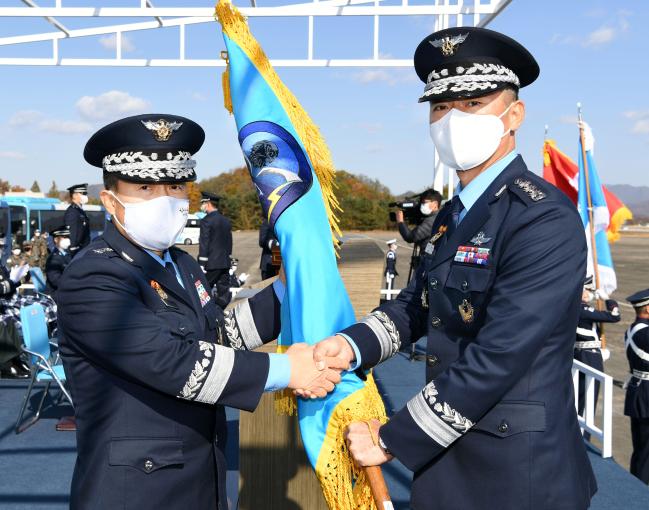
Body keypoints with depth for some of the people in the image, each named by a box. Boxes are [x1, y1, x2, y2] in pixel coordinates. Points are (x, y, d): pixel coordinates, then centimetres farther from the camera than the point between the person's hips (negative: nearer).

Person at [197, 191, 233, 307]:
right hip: (225, 263, 7)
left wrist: (201, 266, -12)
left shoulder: (206, 221, -10)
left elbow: (203, 245, -13)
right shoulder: (226, 221, 13)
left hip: (211, 264, -7)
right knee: (223, 292, 7)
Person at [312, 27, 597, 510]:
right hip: (448, 455, 8)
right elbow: (418, 303, 9)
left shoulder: (546, 219, -21)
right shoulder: (453, 214, 8)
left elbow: (495, 360, -26)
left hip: (517, 471, -8)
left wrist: (391, 440, -18)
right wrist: (352, 343, -11)